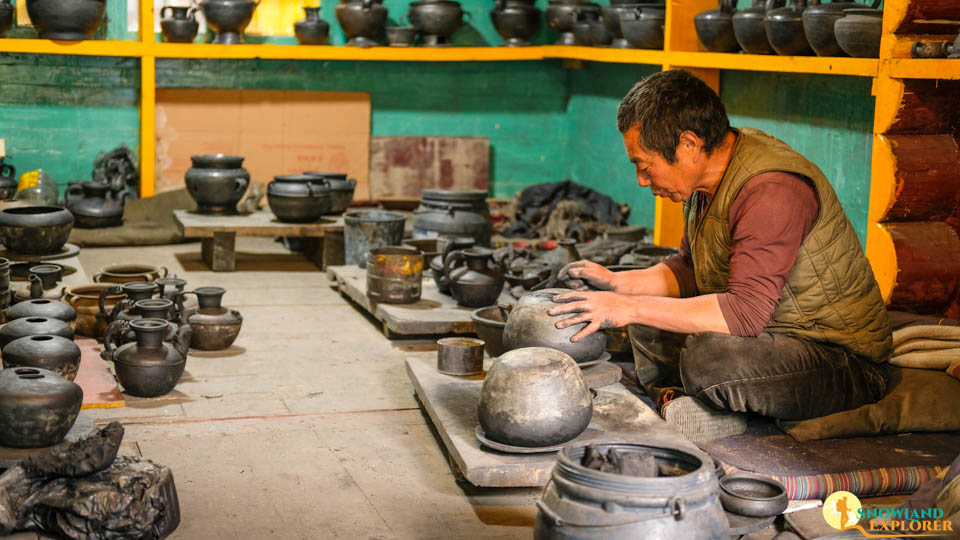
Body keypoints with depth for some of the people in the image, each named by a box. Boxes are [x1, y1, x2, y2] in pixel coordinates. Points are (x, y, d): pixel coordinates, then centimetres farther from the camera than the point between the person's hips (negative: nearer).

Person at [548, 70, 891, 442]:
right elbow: (688, 271, 16)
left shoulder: (772, 189, -26)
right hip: (768, 335, 10)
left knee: (708, 359, -35)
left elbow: (746, 312, -32)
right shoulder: (709, 179, 3)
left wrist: (629, 308, -29)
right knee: (647, 320, 12)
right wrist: (618, 283, 0)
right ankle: (676, 402, -7)